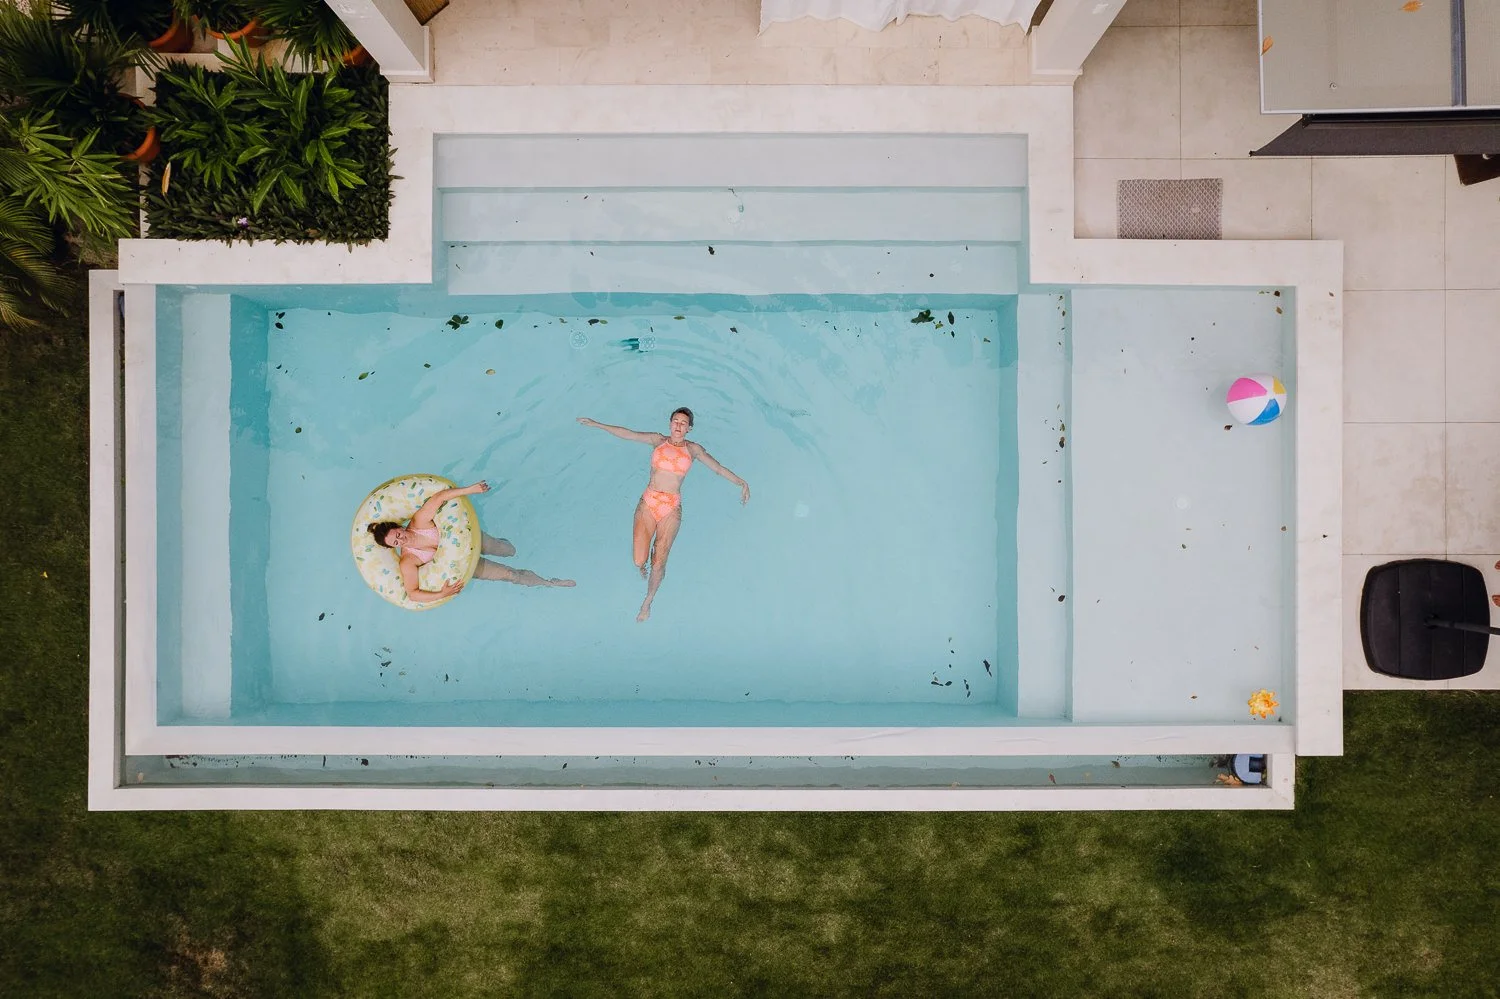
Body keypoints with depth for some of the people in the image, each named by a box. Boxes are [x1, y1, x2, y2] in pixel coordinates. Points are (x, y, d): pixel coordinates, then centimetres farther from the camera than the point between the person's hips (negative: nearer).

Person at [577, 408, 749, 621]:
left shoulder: (693, 449, 6)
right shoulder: (658, 441, 6)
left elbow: (718, 468, 5)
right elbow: (628, 434, 4)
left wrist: (741, 483, -4)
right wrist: (596, 424, 1)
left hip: (671, 509, 0)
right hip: (648, 503, 0)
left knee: (658, 563, 0)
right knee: (639, 561, -7)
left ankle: (648, 602, 26)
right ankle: (642, 565, 33)